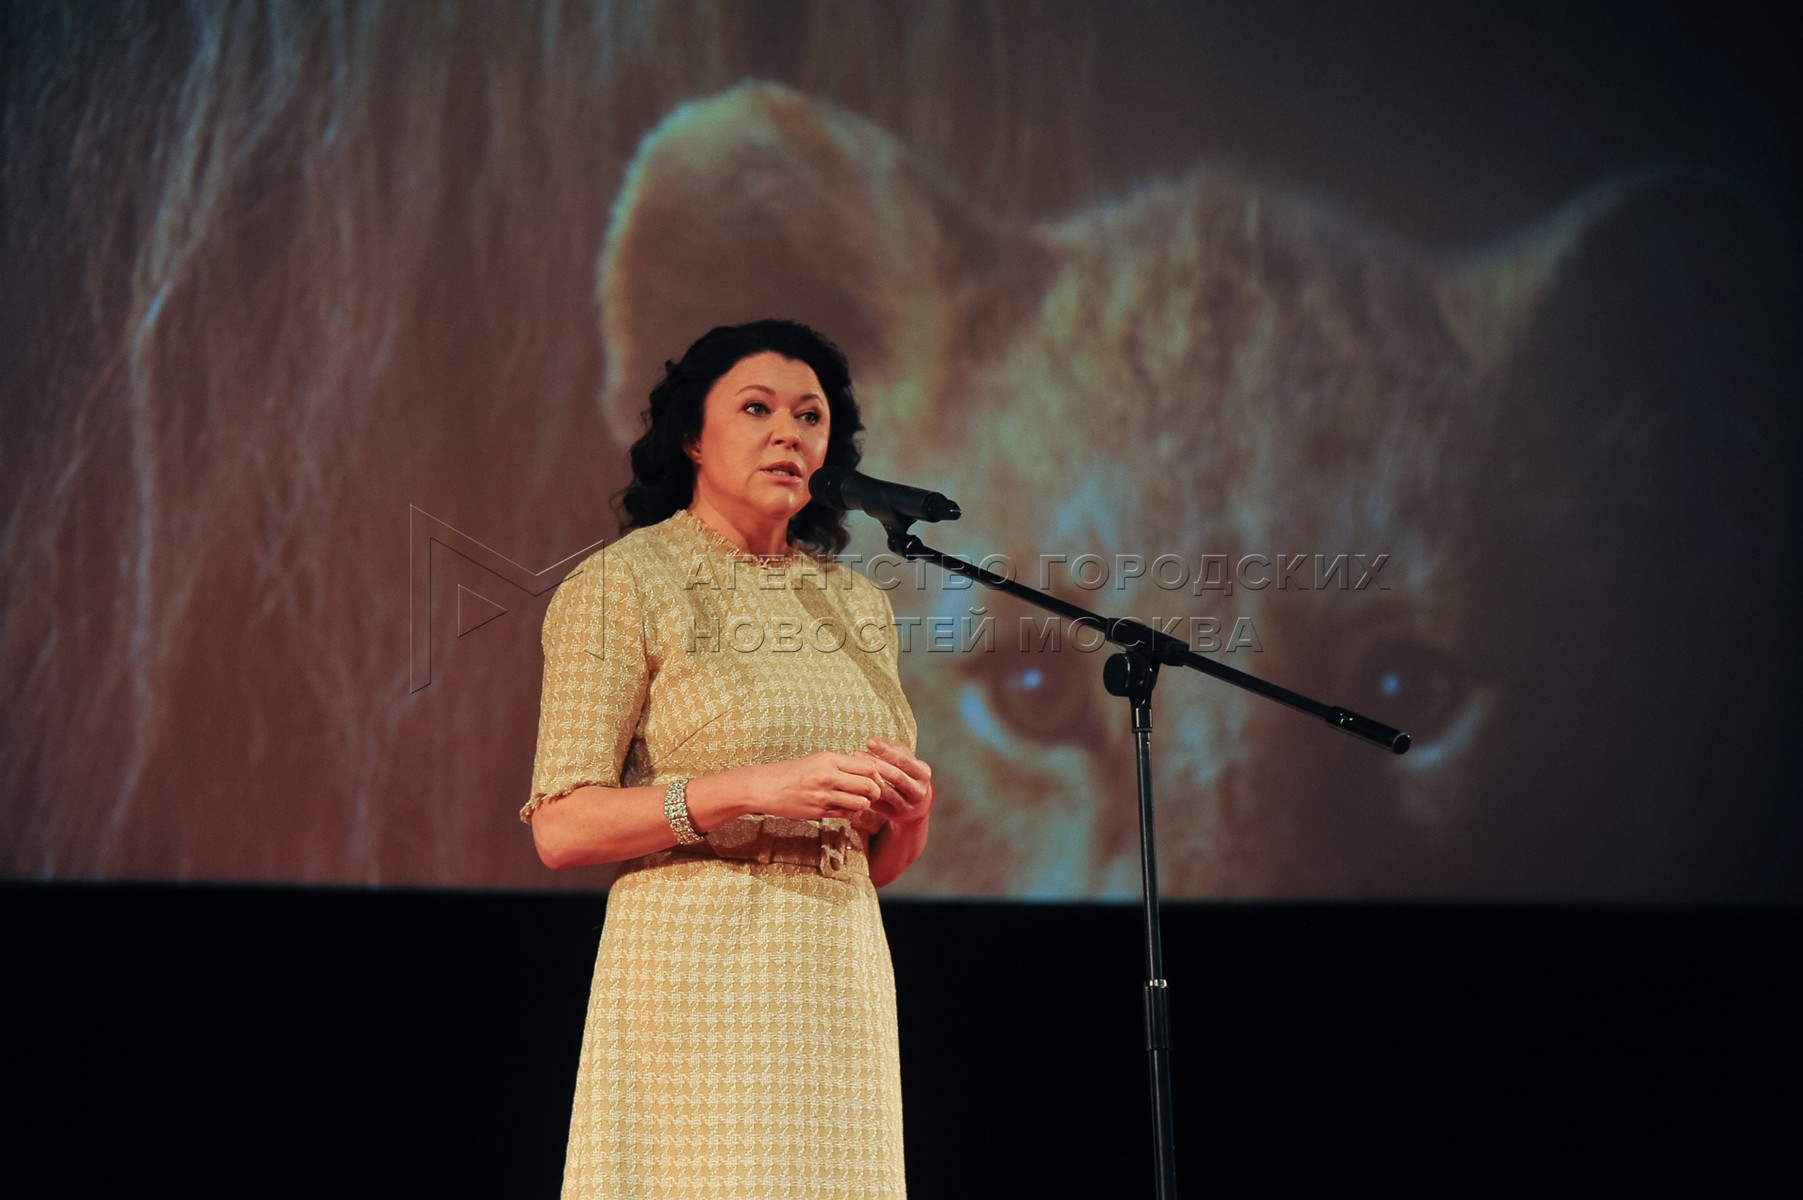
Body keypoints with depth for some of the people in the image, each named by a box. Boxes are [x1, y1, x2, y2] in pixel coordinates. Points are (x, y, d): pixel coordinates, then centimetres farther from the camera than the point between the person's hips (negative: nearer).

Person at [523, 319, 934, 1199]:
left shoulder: (857, 605, 16)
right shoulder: (622, 584, -1)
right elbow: (561, 827, -9)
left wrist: (909, 805, -2)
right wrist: (749, 789, -18)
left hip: (840, 984, 5)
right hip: (692, 980, -5)